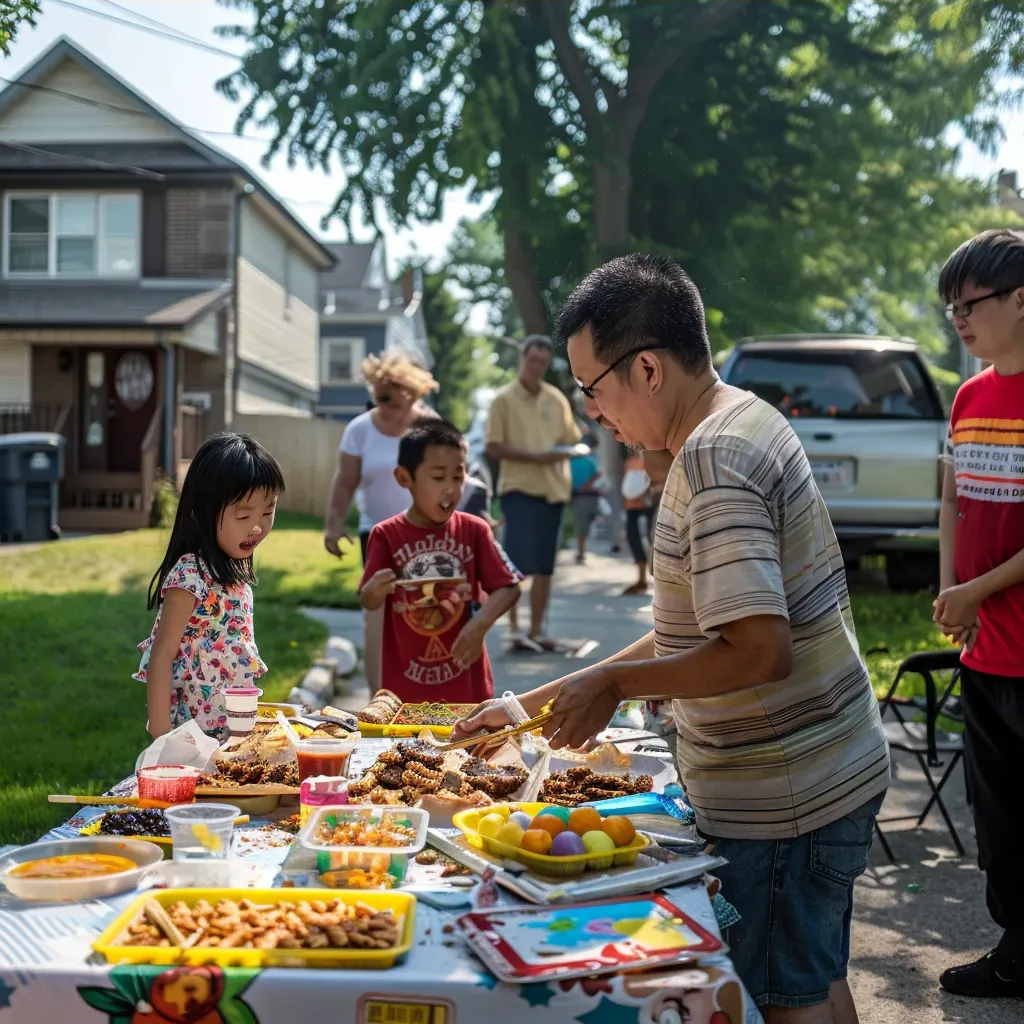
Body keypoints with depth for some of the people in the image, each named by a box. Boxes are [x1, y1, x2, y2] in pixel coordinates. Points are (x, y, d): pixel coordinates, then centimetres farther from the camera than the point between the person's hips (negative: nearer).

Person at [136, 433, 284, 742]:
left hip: (235, 728, 8)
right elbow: (162, 654, -17)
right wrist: (160, 734, -18)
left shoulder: (234, 569, 6)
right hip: (195, 733, -8)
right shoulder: (191, 576, -18)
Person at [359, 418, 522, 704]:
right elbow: (368, 602, -4)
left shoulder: (474, 530, -2)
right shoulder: (386, 535, -4)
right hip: (407, 681, -1)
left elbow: (509, 587, -4)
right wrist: (375, 589, -28)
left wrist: (481, 622, -22)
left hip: (465, 680, 1)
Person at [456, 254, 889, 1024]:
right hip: (836, 775, 10)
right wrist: (539, 701, 14)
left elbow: (758, 650, -30)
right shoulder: (749, 422, 10)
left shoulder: (713, 460, -22)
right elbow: (700, 632, 15)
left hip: (779, 807, -10)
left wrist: (615, 683, -16)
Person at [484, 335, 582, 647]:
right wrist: (534, 456, -17)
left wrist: (560, 454, -6)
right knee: (517, 562, -11)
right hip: (519, 488, -5)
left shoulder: (557, 399, 11)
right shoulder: (504, 399, -2)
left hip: (553, 489, 5)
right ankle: (513, 627, -3)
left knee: (544, 567, 7)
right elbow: (493, 449, -7)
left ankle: (536, 631, 15)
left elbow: (571, 441, 17)